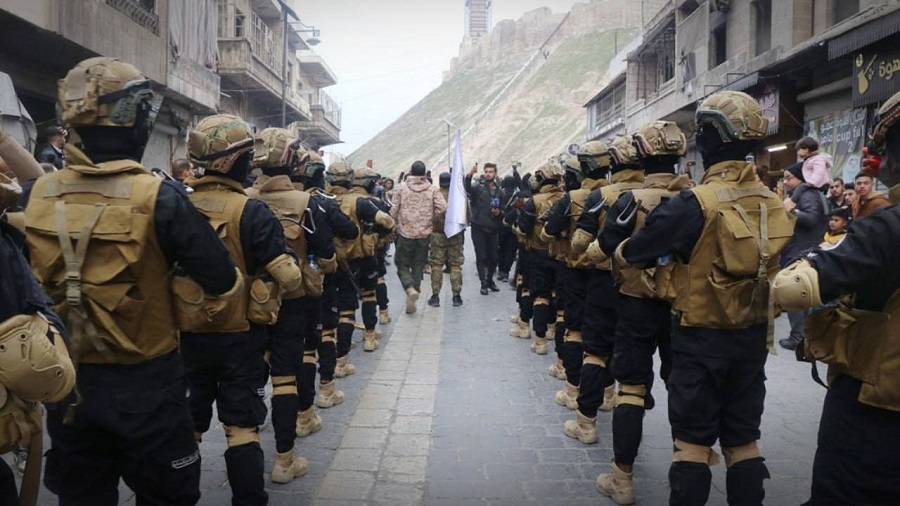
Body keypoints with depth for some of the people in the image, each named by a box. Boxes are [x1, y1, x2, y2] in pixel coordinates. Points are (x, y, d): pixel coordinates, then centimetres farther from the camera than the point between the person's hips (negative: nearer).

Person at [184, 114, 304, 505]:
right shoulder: (250, 211, -17)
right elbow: (289, 278, -22)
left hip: (189, 335, 4)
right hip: (240, 337, -4)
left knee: (187, 424, 18)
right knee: (242, 426, 7)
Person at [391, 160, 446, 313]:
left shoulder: (401, 187, -5)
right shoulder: (432, 189, -1)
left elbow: (394, 210, -5)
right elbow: (442, 207, -11)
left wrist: (394, 225, 12)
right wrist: (431, 218, 6)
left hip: (405, 233, -2)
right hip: (424, 233, 2)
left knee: (402, 265, 11)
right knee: (418, 267, 13)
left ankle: (410, 289, -16)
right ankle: (412, 301, 15)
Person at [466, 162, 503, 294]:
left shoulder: (499, 192, 12)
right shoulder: (479, 187, -2)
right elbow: (467, 188, -24)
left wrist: (499, 212, -6)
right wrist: (470, 175, -41)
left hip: (493, 229, 4)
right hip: (479, 228, -4)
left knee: (493, 257, 9)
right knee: (481, 257, -1)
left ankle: (490, 280, 28)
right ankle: (484, 284, 7)